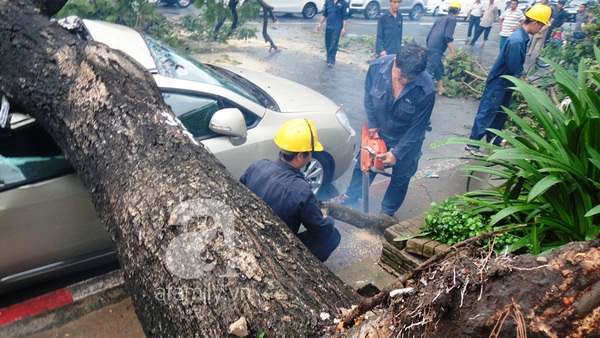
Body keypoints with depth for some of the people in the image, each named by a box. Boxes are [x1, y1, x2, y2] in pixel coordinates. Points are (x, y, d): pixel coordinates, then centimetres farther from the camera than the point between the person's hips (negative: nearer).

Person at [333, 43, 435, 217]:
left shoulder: (426, 90, -34)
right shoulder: (377, 66, -27)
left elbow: (417, 128, -22)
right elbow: (369, 96, -7)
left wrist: (397, 153, -19)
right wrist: (372, 124, -8)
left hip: (407, 140, -2)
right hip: (378, 131, 3)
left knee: (400, 177, 17)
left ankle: (388, 211, 42)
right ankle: (351, 195, 48)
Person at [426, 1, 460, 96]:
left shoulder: (440, 19, 24)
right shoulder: (452, 19, 0)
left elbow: (429, 35, 24)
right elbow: (448, 37, -13)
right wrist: (452, 52, -10)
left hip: (431, 47, 9)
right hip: (437, 49, -9)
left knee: (439, 67, 21)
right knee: (429, 69, -14)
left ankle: (441, 89, 29)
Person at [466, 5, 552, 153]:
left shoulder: (522, 37, 5)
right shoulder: (517, 41, -25)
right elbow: (515, 70, -23)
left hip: (505, 84, 10)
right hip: (498, 84, -10)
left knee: (500, 115, 18)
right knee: (486, 114, -2)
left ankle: (493, 142, 31)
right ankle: (472, 144, 8)